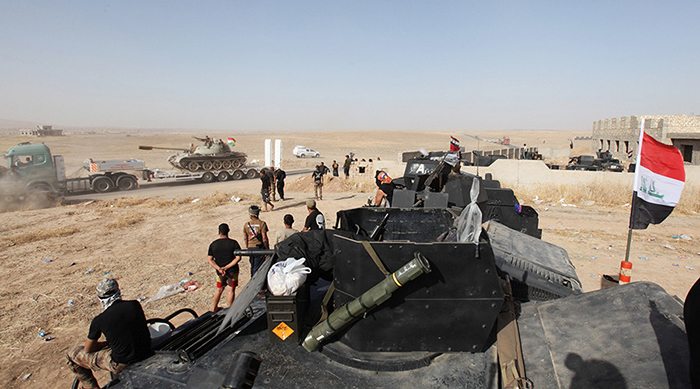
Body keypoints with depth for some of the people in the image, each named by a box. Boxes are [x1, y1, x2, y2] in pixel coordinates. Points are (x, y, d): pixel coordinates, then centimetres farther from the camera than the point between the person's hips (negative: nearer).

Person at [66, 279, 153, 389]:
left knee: (72, 355, 14)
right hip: (147, 356, 4)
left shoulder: (99, 320, -11)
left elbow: (88, 349, 3)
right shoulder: (135, 305, -4)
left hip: (122, 365, -4)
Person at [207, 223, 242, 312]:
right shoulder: (233, 243, -13)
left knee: (219, 290, 21)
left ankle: (213, 308, 30)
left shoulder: (213, 244, -4)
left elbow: (209, 259, -6)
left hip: (220, 271, 3)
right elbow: (238, 258, -18)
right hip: (232, 271, -3)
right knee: (231, 290, 10)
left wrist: (219, 268, -11)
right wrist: (227, 267, -17)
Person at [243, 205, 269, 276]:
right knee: (258, 267, 0)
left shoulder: (246, 224, 0)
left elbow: (245, 239, 7)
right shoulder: (261, 223, -12)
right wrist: (267, 249, -2)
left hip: (250, 248, 4)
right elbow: (264, 238, -13)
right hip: (259, 247, -4)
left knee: (252, 265, 18)